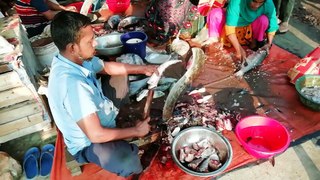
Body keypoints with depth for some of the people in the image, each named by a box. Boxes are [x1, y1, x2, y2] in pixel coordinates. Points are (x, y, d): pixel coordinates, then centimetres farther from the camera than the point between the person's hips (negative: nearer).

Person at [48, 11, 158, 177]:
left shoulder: (76, 58, -10)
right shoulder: (72, 84, -37)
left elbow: (108, 67, 9)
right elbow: (96, 135, -33)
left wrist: (143, 69, 2)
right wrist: (136, 131, -20)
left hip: (99, 116, 9)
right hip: (89, 144, -9)